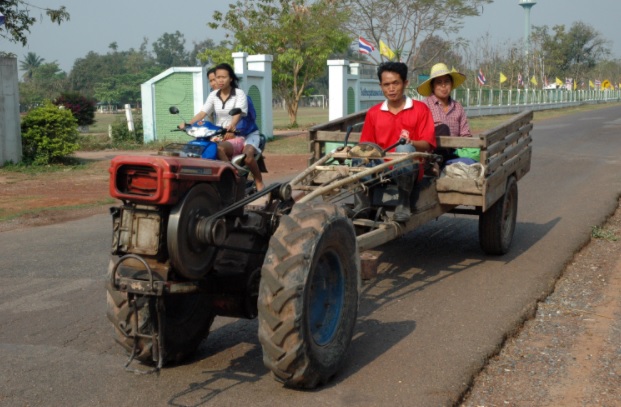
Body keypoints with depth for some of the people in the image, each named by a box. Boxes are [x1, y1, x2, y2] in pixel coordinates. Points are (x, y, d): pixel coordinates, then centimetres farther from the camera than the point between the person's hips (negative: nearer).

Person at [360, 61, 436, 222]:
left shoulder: (420, 109, 6)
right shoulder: (373, 113, 13)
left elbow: (427, 144, -2)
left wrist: (410, 142, -24)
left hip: (408, 172, -1)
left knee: (404, 148, -36)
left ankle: (404, 202, -23)